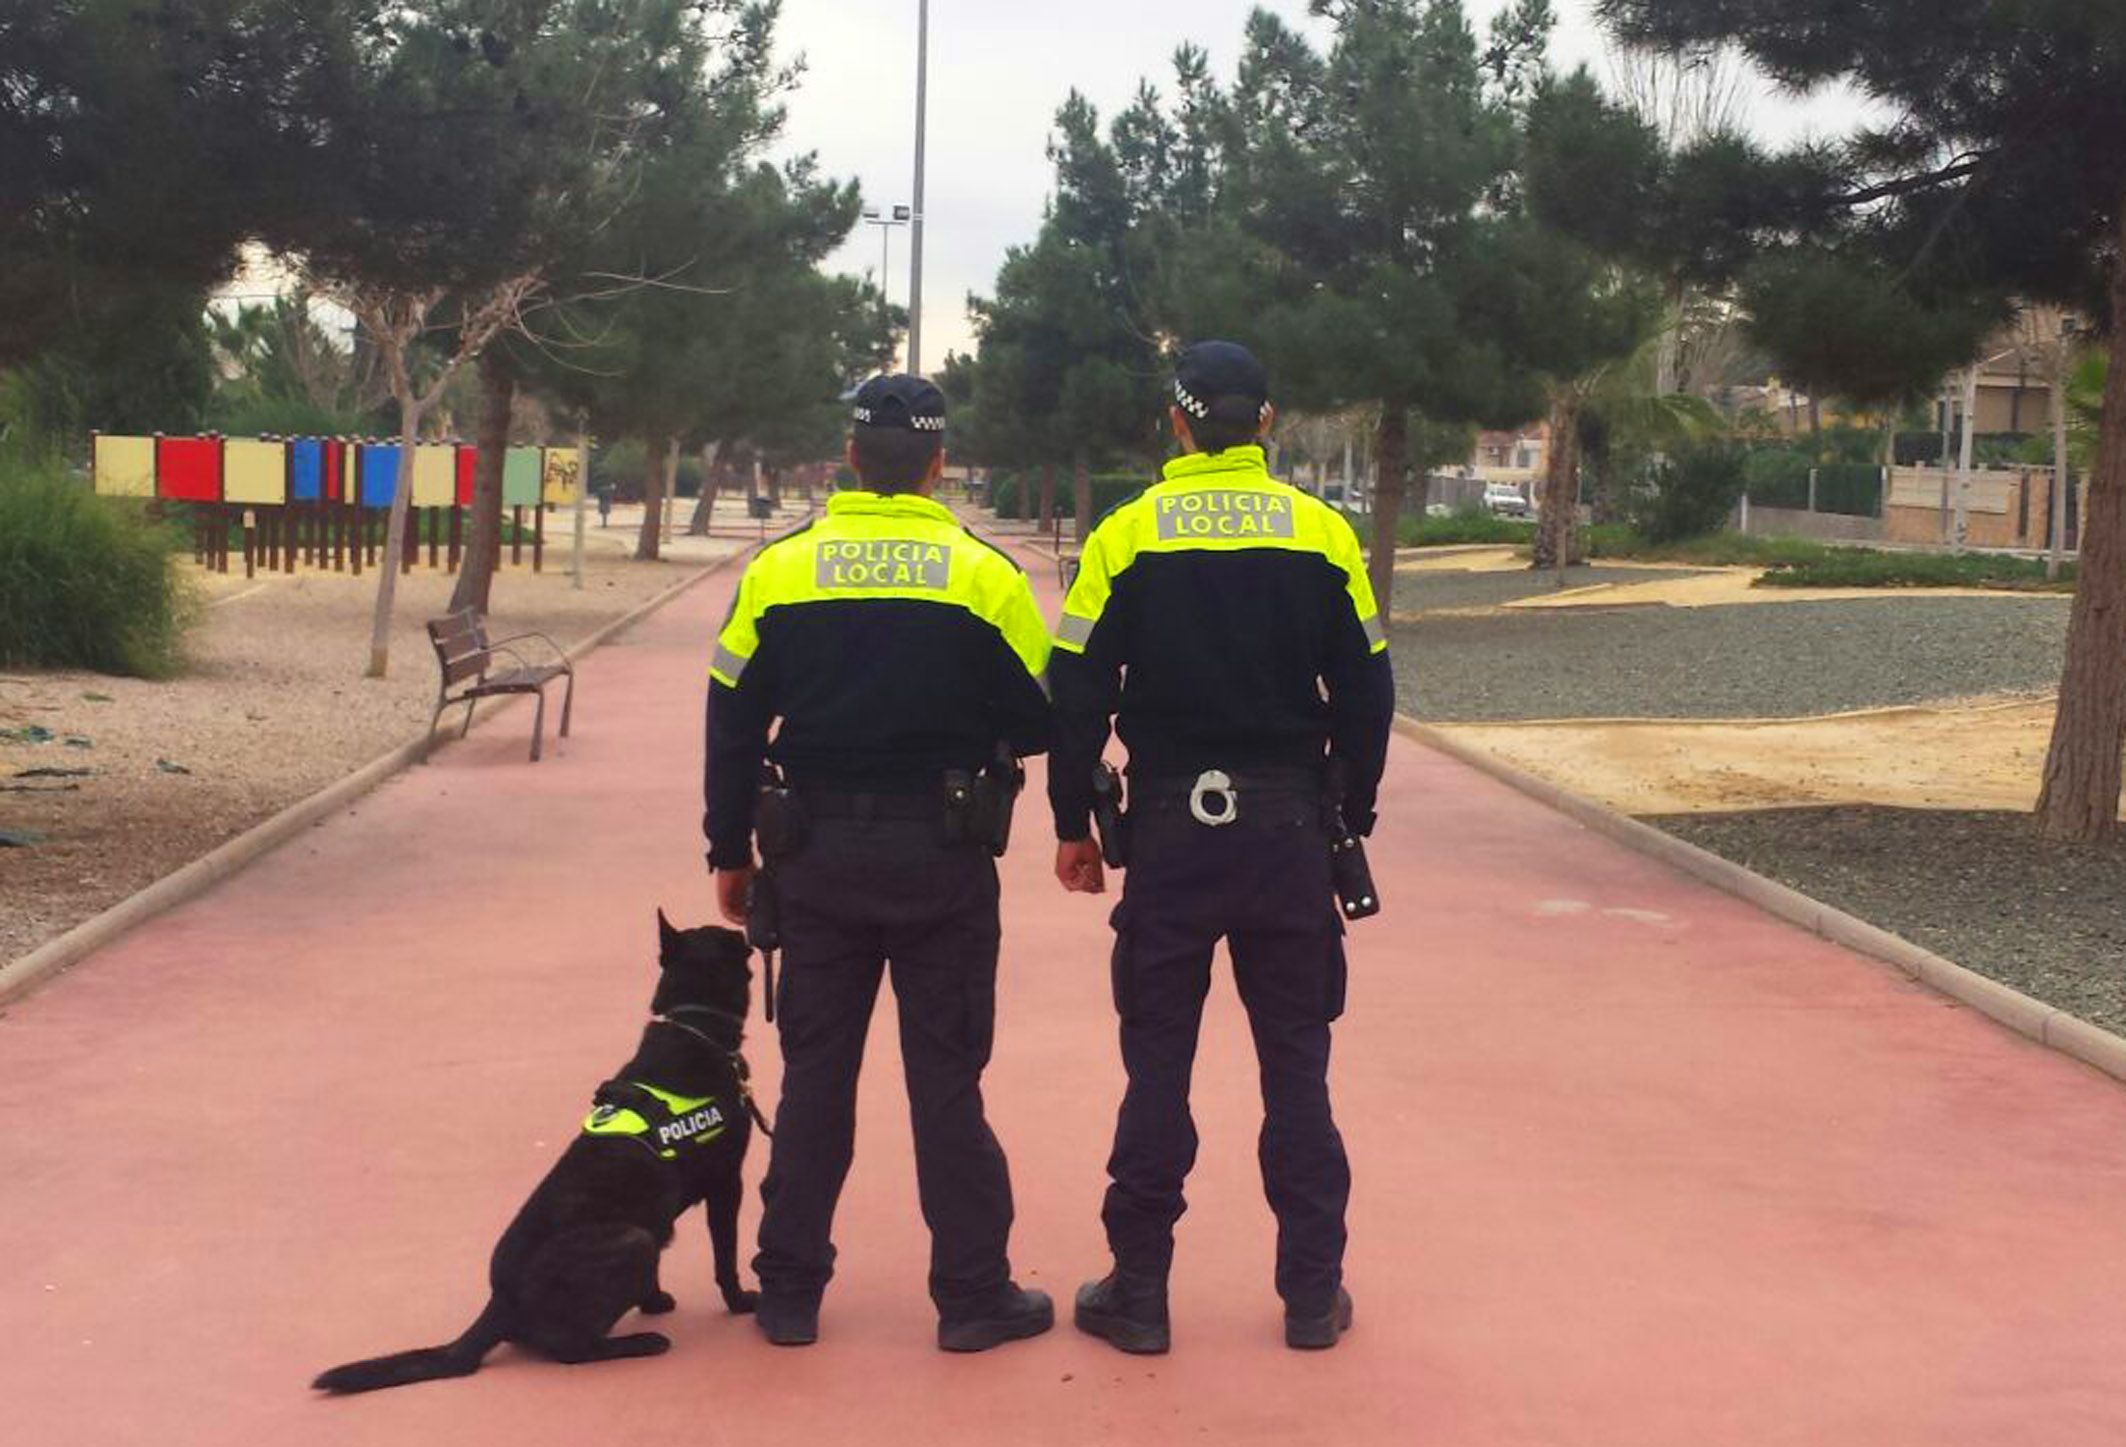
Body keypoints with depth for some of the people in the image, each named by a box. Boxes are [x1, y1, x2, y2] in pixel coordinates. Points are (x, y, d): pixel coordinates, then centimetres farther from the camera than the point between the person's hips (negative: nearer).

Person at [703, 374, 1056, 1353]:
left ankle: (790, 1291, 18)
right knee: (946, 1076, 6)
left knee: (815, 1072, 12)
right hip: (942, 857, -2)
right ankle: (974, 1296, 12)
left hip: (818, 856, 2)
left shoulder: (779, 570, -1)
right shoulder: (983, 575, -7)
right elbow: (1038, 720, -2)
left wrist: (731, 852, 12)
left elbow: (733, 723, 3)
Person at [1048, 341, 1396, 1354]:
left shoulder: (1127, 537, -4)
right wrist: (1350, 814, 14)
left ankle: (1138, 1292, 13)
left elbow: (1079, 696, -4)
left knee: (1158, 1063, 8)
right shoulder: (1322, 533, 0)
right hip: (1290, 832, 1)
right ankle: (1313, 1295, 15)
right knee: (1295, 1065, 10)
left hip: (1171, 831, -1)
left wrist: (1074, 827, 6)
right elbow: (1365, 693, 2)